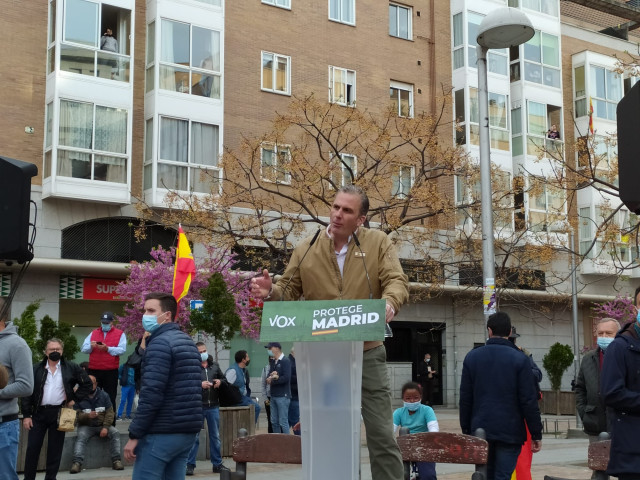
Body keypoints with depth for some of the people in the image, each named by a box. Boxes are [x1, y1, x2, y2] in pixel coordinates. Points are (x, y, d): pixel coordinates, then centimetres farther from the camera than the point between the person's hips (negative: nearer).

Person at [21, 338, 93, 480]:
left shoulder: (71, 368, 4)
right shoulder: (36, 369, 5)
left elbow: (87, 384, 10)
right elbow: (27, 393, 2)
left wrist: (75, 399, 1)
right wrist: (26, 415, -4)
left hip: (59, 414, 0)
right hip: (39, 413, 1)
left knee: (55, 450, 5)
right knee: (32, 448, 1)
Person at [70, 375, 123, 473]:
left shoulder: (103, 395, 7)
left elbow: (110, 412, 1)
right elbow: (77, 415, -7)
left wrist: (105, 427, -14)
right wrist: (87, 416, -28)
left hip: (102, 425, 2)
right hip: (86, 426, -2)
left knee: (115, 433, -23)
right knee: (81, 436, -32)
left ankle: (116, 460, -24)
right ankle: (77, 462, -44)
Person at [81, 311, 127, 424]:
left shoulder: (120, 334, 5)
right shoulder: (93, 333, 15)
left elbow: (122, 350, -11)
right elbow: (83, 349, 7)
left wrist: (107, 348, -23)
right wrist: (91, 346, -14)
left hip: (111, 372, -3)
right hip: (94, 371, 3)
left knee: (110, 399, 0)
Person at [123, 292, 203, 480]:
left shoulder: (159, 343, -12)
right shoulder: (188, 342, 16)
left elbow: (151, 395, -20)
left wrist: (134, 434, -15)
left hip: (161, 433, -9)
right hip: (187, 431, 9)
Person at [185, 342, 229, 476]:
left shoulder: (214, 365, 11)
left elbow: (223, 379, 22)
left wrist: (220, 382, 0)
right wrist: (199, 384, -23)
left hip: (213, 406, 5)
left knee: (215, 436, 13)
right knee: (194, 436, 0)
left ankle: (217, 464, 22)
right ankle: (190, 464, 8)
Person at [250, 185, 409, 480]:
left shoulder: (378, 243, 0)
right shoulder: (306, 250, 4)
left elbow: (396, 281, -10)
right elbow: (289, 292, 6)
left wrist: (389, 303, -33)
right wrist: (271, 292, -18)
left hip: (366, 353, -1)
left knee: (381, 433, 3)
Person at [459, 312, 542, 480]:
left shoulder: (471, 357, 4)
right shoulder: (519, 359, -6)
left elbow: (465, 399, 6)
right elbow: (529, 401, -8)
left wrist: (466, 430, 14)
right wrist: (536, 434, -2)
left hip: (480, 430, 3)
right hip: (510, 432, -3)